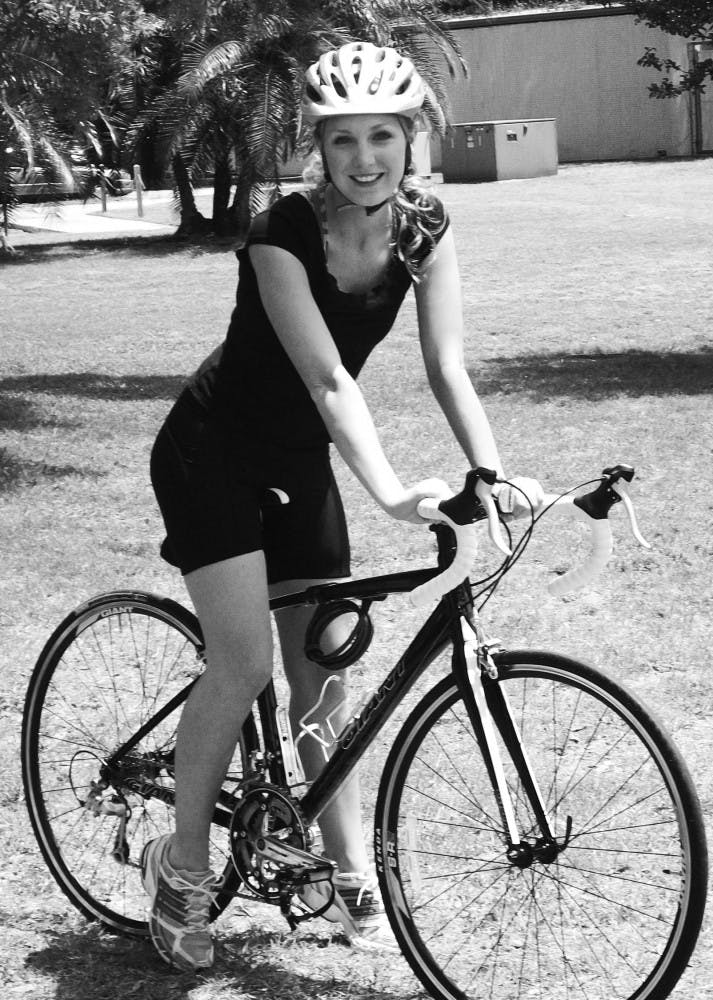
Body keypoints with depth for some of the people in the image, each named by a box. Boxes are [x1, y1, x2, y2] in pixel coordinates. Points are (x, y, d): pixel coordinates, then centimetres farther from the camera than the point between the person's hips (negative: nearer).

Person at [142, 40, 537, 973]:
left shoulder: (425, 227, -10)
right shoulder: (283, 234, -26)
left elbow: (448, 366, -15)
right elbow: (327, 376, -35)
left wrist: (495, 474, -29)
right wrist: (391, 492, -47)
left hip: (297, 460, 5)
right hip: (211, 453, -5)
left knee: (322, 671, 6)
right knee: (244, 662, -15)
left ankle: (353, 874, 16)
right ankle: (181, 862, 4)